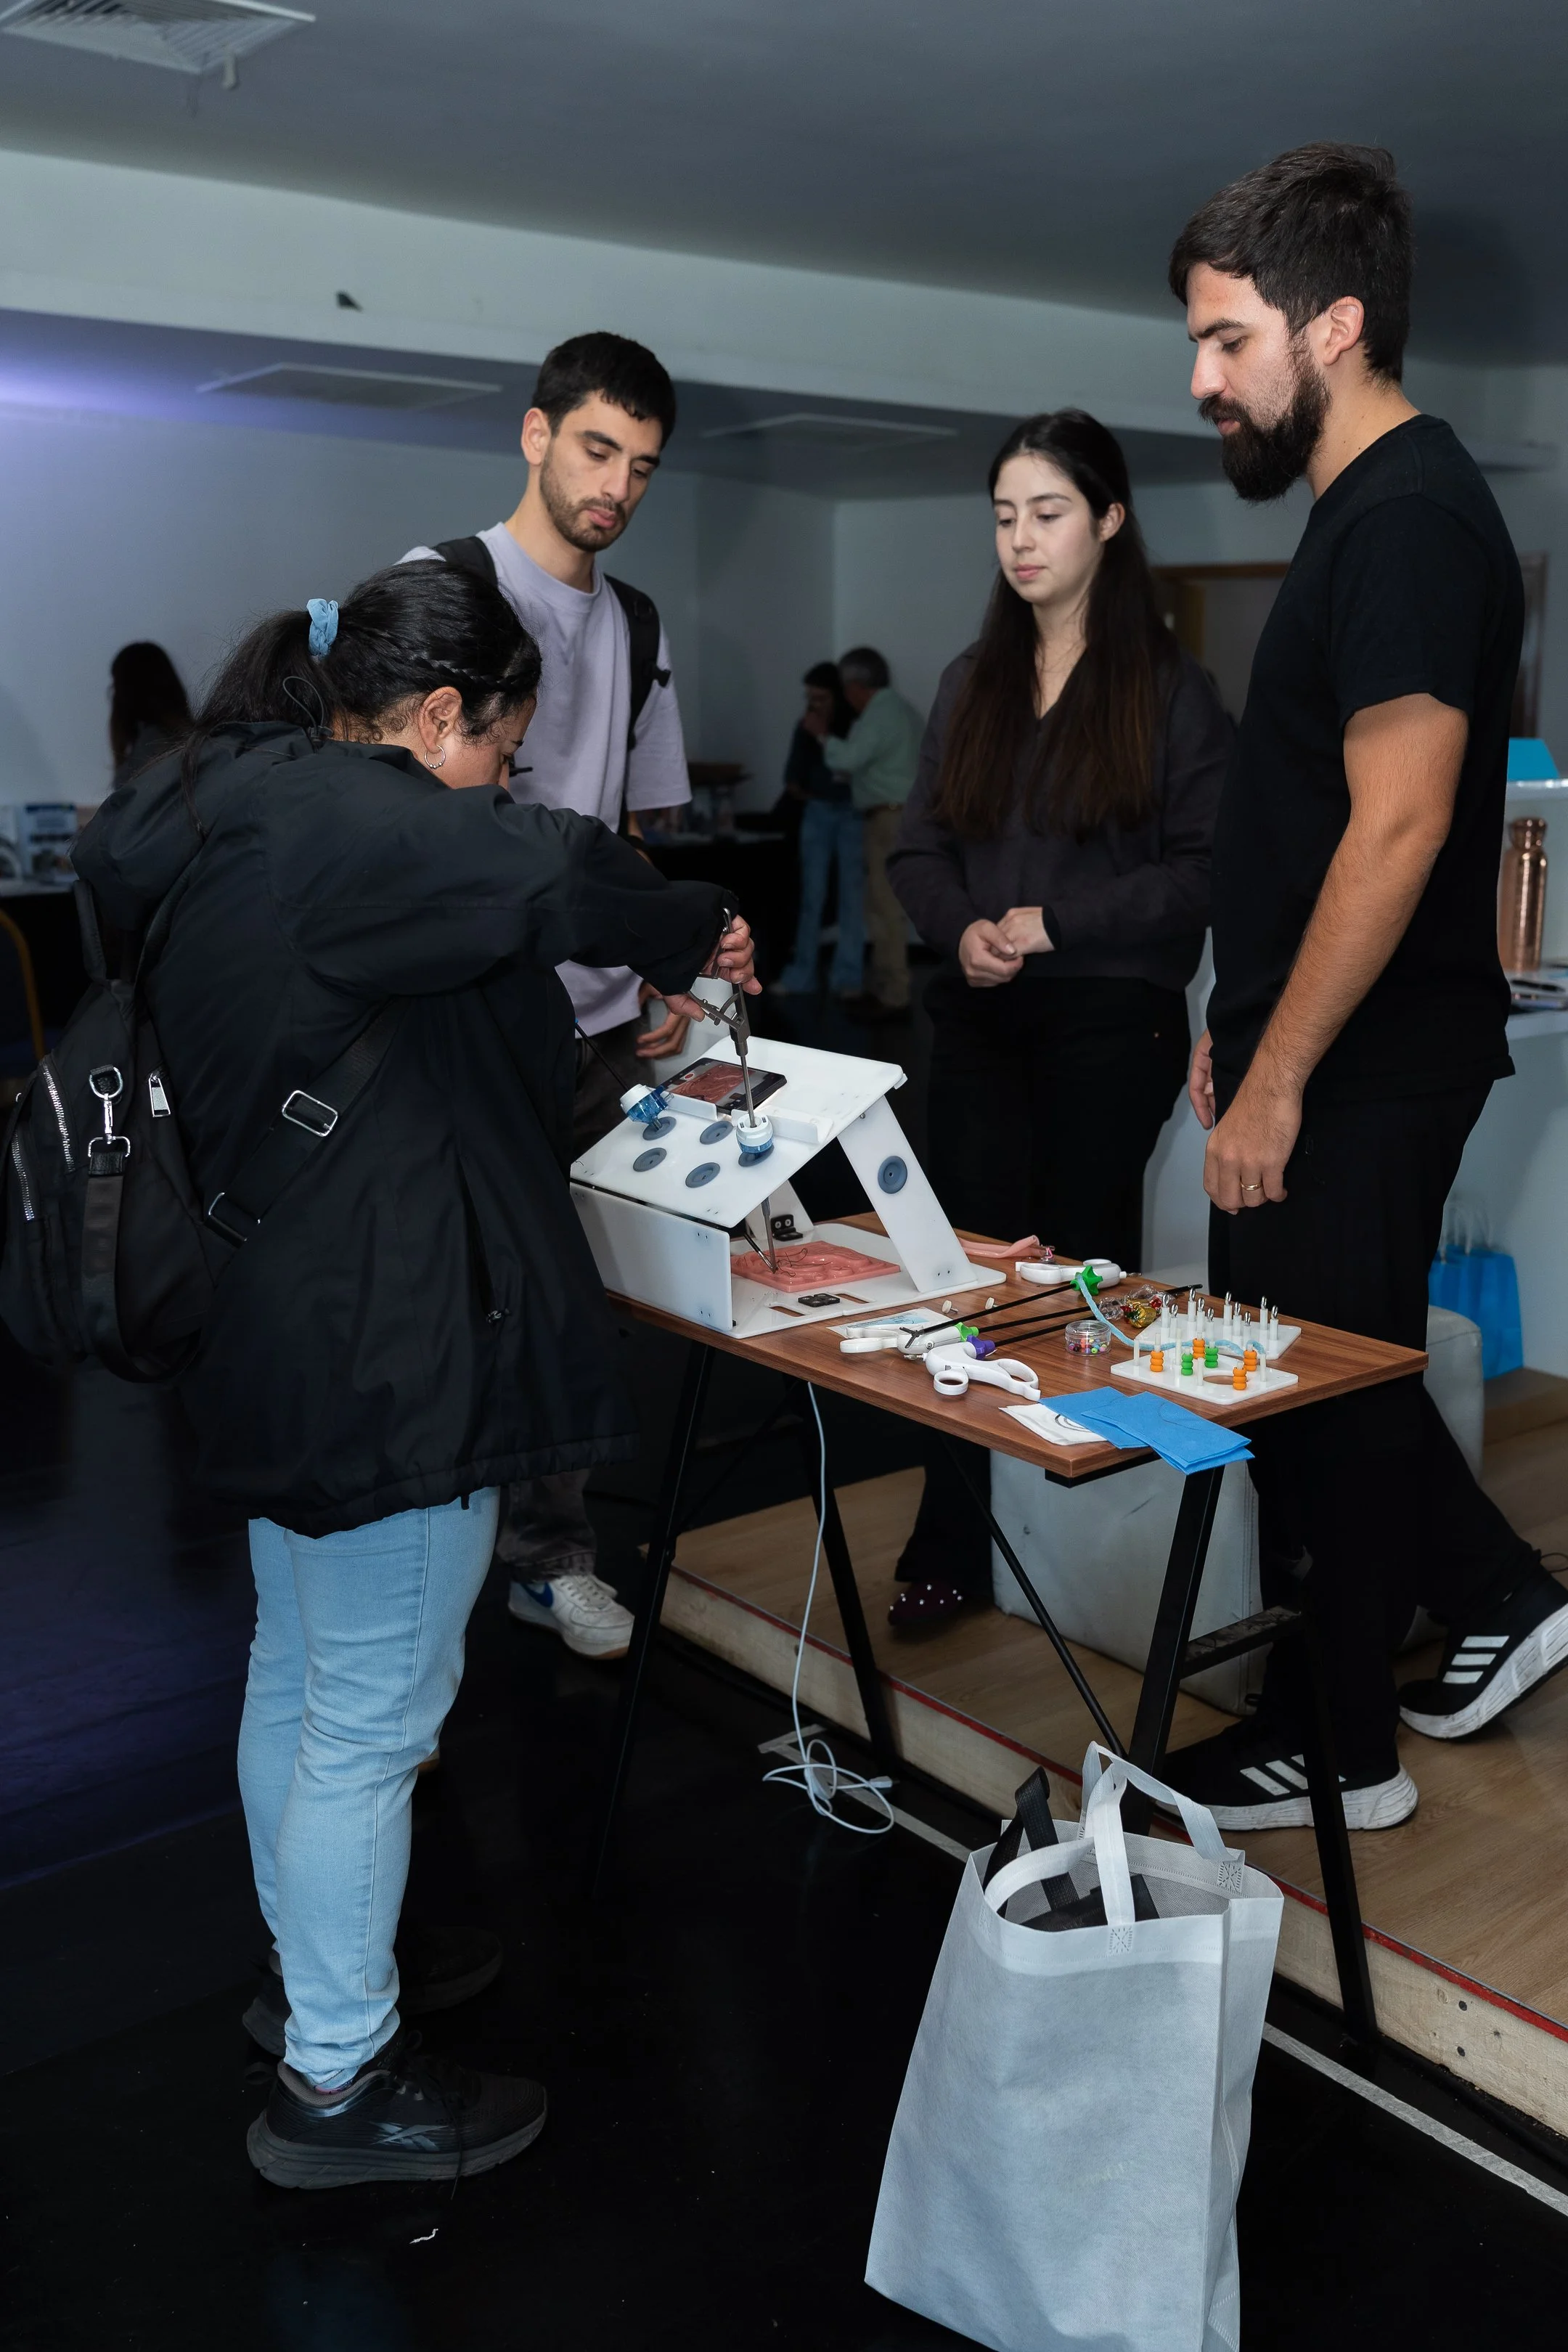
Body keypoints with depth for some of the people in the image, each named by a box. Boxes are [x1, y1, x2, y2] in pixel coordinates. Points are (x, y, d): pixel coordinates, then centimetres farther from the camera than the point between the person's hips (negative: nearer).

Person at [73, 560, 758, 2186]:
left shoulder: (231, 804, 14)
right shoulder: (342, 815, -20)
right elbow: (553, 877, -36)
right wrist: (694, 933, -15)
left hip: (275, 1322, 11)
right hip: (379, 1348, -11)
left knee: (298, 1672, 23)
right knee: (374, 1716, 3)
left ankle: (313, 1968, 43)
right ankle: (335, 2084, 19)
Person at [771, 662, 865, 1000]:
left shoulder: (858, 723, -8)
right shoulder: (807, 726, 4)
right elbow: (794, 775, 11)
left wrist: (824, 737, -18)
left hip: (852, 813, -4)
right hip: (817, 812, 4)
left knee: (852, 895, -4)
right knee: (811, 894, 4)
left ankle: (848, 978, -1)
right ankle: (801, 975, 9)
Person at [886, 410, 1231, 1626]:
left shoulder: (1170, 688, -1)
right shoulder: (973, 683, 14)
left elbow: (1205, 871, -8)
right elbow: (919, 847, 11)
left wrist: (1053, 922, -14)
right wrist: (963, 928, -9)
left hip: (1111, 1023, -4)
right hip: (980, 1022, 4)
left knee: (1084, 1270, 3)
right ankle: (952, 1546, 7)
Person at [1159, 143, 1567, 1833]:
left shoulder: (1410, 520, -17)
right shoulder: (1363, 508, 15)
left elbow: (1397, 828, -25)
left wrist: (1277, 1078, -22)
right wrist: (1244, 1026, 19)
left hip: (1366, 1063, -10)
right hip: (1323, 1046, 10)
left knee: (1325, 1382, 3)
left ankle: (1332, 1752, 20)